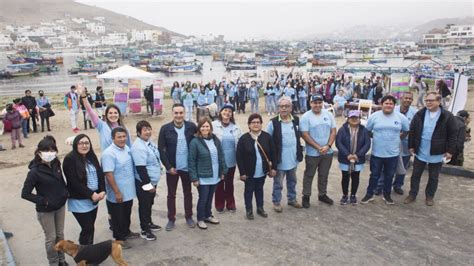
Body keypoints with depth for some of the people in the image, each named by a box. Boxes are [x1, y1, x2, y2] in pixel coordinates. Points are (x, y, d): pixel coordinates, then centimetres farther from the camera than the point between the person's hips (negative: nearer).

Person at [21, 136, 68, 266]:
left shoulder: (56, 164, -6)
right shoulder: (35, 171, -23)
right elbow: (25, 193, -18)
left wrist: (65, 192, 2)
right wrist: (43, 201, -19)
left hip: (60, 206, 5)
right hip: (45, 210, -5)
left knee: (60, 234, 19)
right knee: (51, 238, 10)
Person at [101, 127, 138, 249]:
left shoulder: (127, 148, 2)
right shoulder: (109, 153, -23)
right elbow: (109, 175, -25)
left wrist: (133, 185, 16)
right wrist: (117, 192, -23)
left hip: (129, 191, 8)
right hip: (117, 194, -8)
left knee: (127, 214, 24)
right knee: (118, 217, 10)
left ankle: (126, 232, 43)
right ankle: (119, 238, 25)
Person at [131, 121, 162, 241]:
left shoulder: (149, 141, 5)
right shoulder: (139, 147, -25)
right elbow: (140, 168, -27)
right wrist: (148, 184, -24)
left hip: (152, 180, 9)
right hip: (143, 183, -9)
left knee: (149, 203, 23)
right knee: (144, 205, 5)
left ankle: (149, 223, 41)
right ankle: (145, 230, 19)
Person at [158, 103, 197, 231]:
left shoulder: (191, 126, -7)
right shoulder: (165, 128, -10)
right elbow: (161, 149, -7)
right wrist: (168, 166, -11)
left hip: (187, 167, 1)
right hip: (172, 168, -1)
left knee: (188, 193, 16)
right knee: (171, 195, 12)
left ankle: (189, 217, 32)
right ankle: (171, 219, 27)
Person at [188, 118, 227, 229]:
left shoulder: (216, 140, 3)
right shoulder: (195, 142, -14)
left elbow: (221, 156, 9)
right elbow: (191, 161, -13)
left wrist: (223, 171, 8)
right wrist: (194, 177, -15)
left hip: (215, 176, 5)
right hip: (203, 177, -5)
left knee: (210, 197, 18)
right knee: (203, 198, 5)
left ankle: (208, 216, 36)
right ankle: (200, 219, 23)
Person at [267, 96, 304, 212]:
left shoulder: (296, 120, 0)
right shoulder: (273, 122, -14)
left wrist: (299, 151, 11)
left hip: (293, 159, 5)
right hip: (279, 160, -4)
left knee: (292, 181, 21)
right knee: (278, 183, 9)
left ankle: (292, 199, 38)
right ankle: (276, 202, 25)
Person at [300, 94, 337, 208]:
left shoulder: (329, 114, 2)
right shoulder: (306, 117, -10)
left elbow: (333, 131, 2)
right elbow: (305, 135, -14)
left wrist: (328, 146, -12)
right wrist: (318, 147, -17)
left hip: (327, 152, 4)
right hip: (312, 153, -4)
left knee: (324, 175, 17)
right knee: (309, 175, 8)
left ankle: (322, 195, 33)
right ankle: (306, 196, 22)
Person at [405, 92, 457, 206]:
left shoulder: (447, 116, -9)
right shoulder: (419, 114, -2)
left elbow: (452, 135, -6)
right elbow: (412, 131, 3)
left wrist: (450, 151, -9)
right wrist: (411, 146, 0)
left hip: (437, 153, -2)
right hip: (420, 152, 2)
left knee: (433, 177, 12)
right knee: (415, 174, 10)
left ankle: (429, 196, 28)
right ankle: (412, 194, 24)